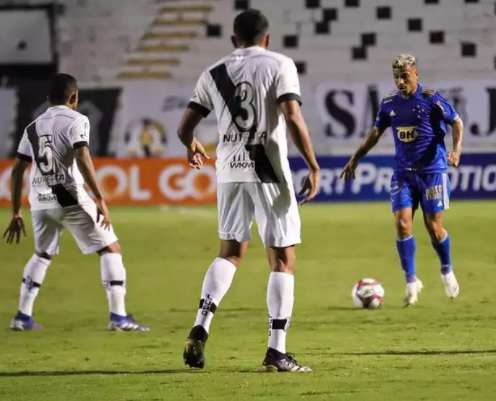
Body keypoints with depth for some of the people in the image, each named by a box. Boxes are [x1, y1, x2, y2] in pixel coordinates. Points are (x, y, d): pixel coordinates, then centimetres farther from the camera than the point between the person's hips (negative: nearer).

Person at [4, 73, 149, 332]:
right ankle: (118, 317, -7)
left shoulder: (33, 127, 15)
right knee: (110, 249, 3)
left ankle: (23, 317, 24)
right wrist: (100, 199, -19)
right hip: (69, 199, -6)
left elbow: (17, 171, 14)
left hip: (40, 201, 6)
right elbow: (82, 159, -17)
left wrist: (16, 214, 20)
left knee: (42, 255, 27)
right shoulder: (76, 121, -3)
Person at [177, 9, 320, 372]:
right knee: (283, 259, 4)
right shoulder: (279, 65, -2)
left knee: (231, 252, 19)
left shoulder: (214, 73, 10)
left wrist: (192, 147, 34)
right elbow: (293, 118, -15)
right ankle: (277, 352, -2)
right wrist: (313, 167, -11)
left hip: (229, 171, 4)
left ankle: (200, 330, 1)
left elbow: (185, 127, 11)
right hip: (268, 171, -4)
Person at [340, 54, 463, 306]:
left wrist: (456, 149, -20)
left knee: (434, 227, -2)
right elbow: (376, 133, 17)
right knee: (402, 223, -9)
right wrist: (355, 159, 15)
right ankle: (411, 281, 0)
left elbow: (457, 122, -4)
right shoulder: (389, 104, 5)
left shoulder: (431, 99, -9)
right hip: (403, 173, 4)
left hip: (432, 170, -4)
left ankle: (447, 271, 25)